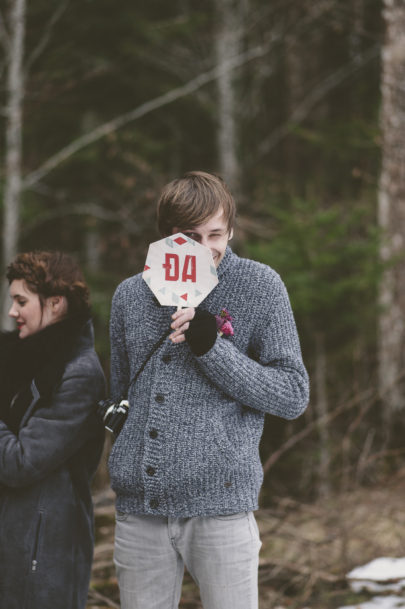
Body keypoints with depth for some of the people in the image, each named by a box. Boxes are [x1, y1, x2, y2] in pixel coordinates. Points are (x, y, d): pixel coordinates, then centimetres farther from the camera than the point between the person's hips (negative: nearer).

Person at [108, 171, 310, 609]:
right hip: (138, 508, 4)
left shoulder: (259, 287, 1)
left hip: (220, 504, -3)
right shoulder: (130, 295, 12)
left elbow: (293, 396, -3)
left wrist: (213, 348, -13)